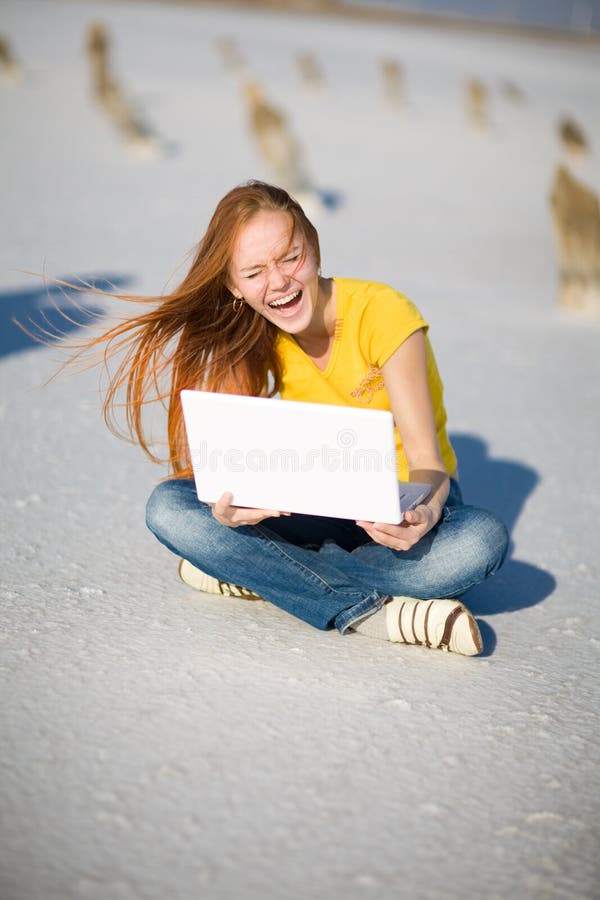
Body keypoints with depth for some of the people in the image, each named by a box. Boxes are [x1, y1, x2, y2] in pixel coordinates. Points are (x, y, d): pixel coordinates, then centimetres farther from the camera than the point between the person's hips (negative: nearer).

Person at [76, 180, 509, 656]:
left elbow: (424, 456, -20)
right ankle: (372, 612, -28)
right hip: (321, 506, 3)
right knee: (167, 506, -21)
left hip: (404, 503, -2)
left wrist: (425, 511, -43)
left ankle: (254, 574, -25)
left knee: (483, 539, -37)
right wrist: (226, 506, -36)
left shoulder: (382, 312, -18)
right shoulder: (254, 337, -5)